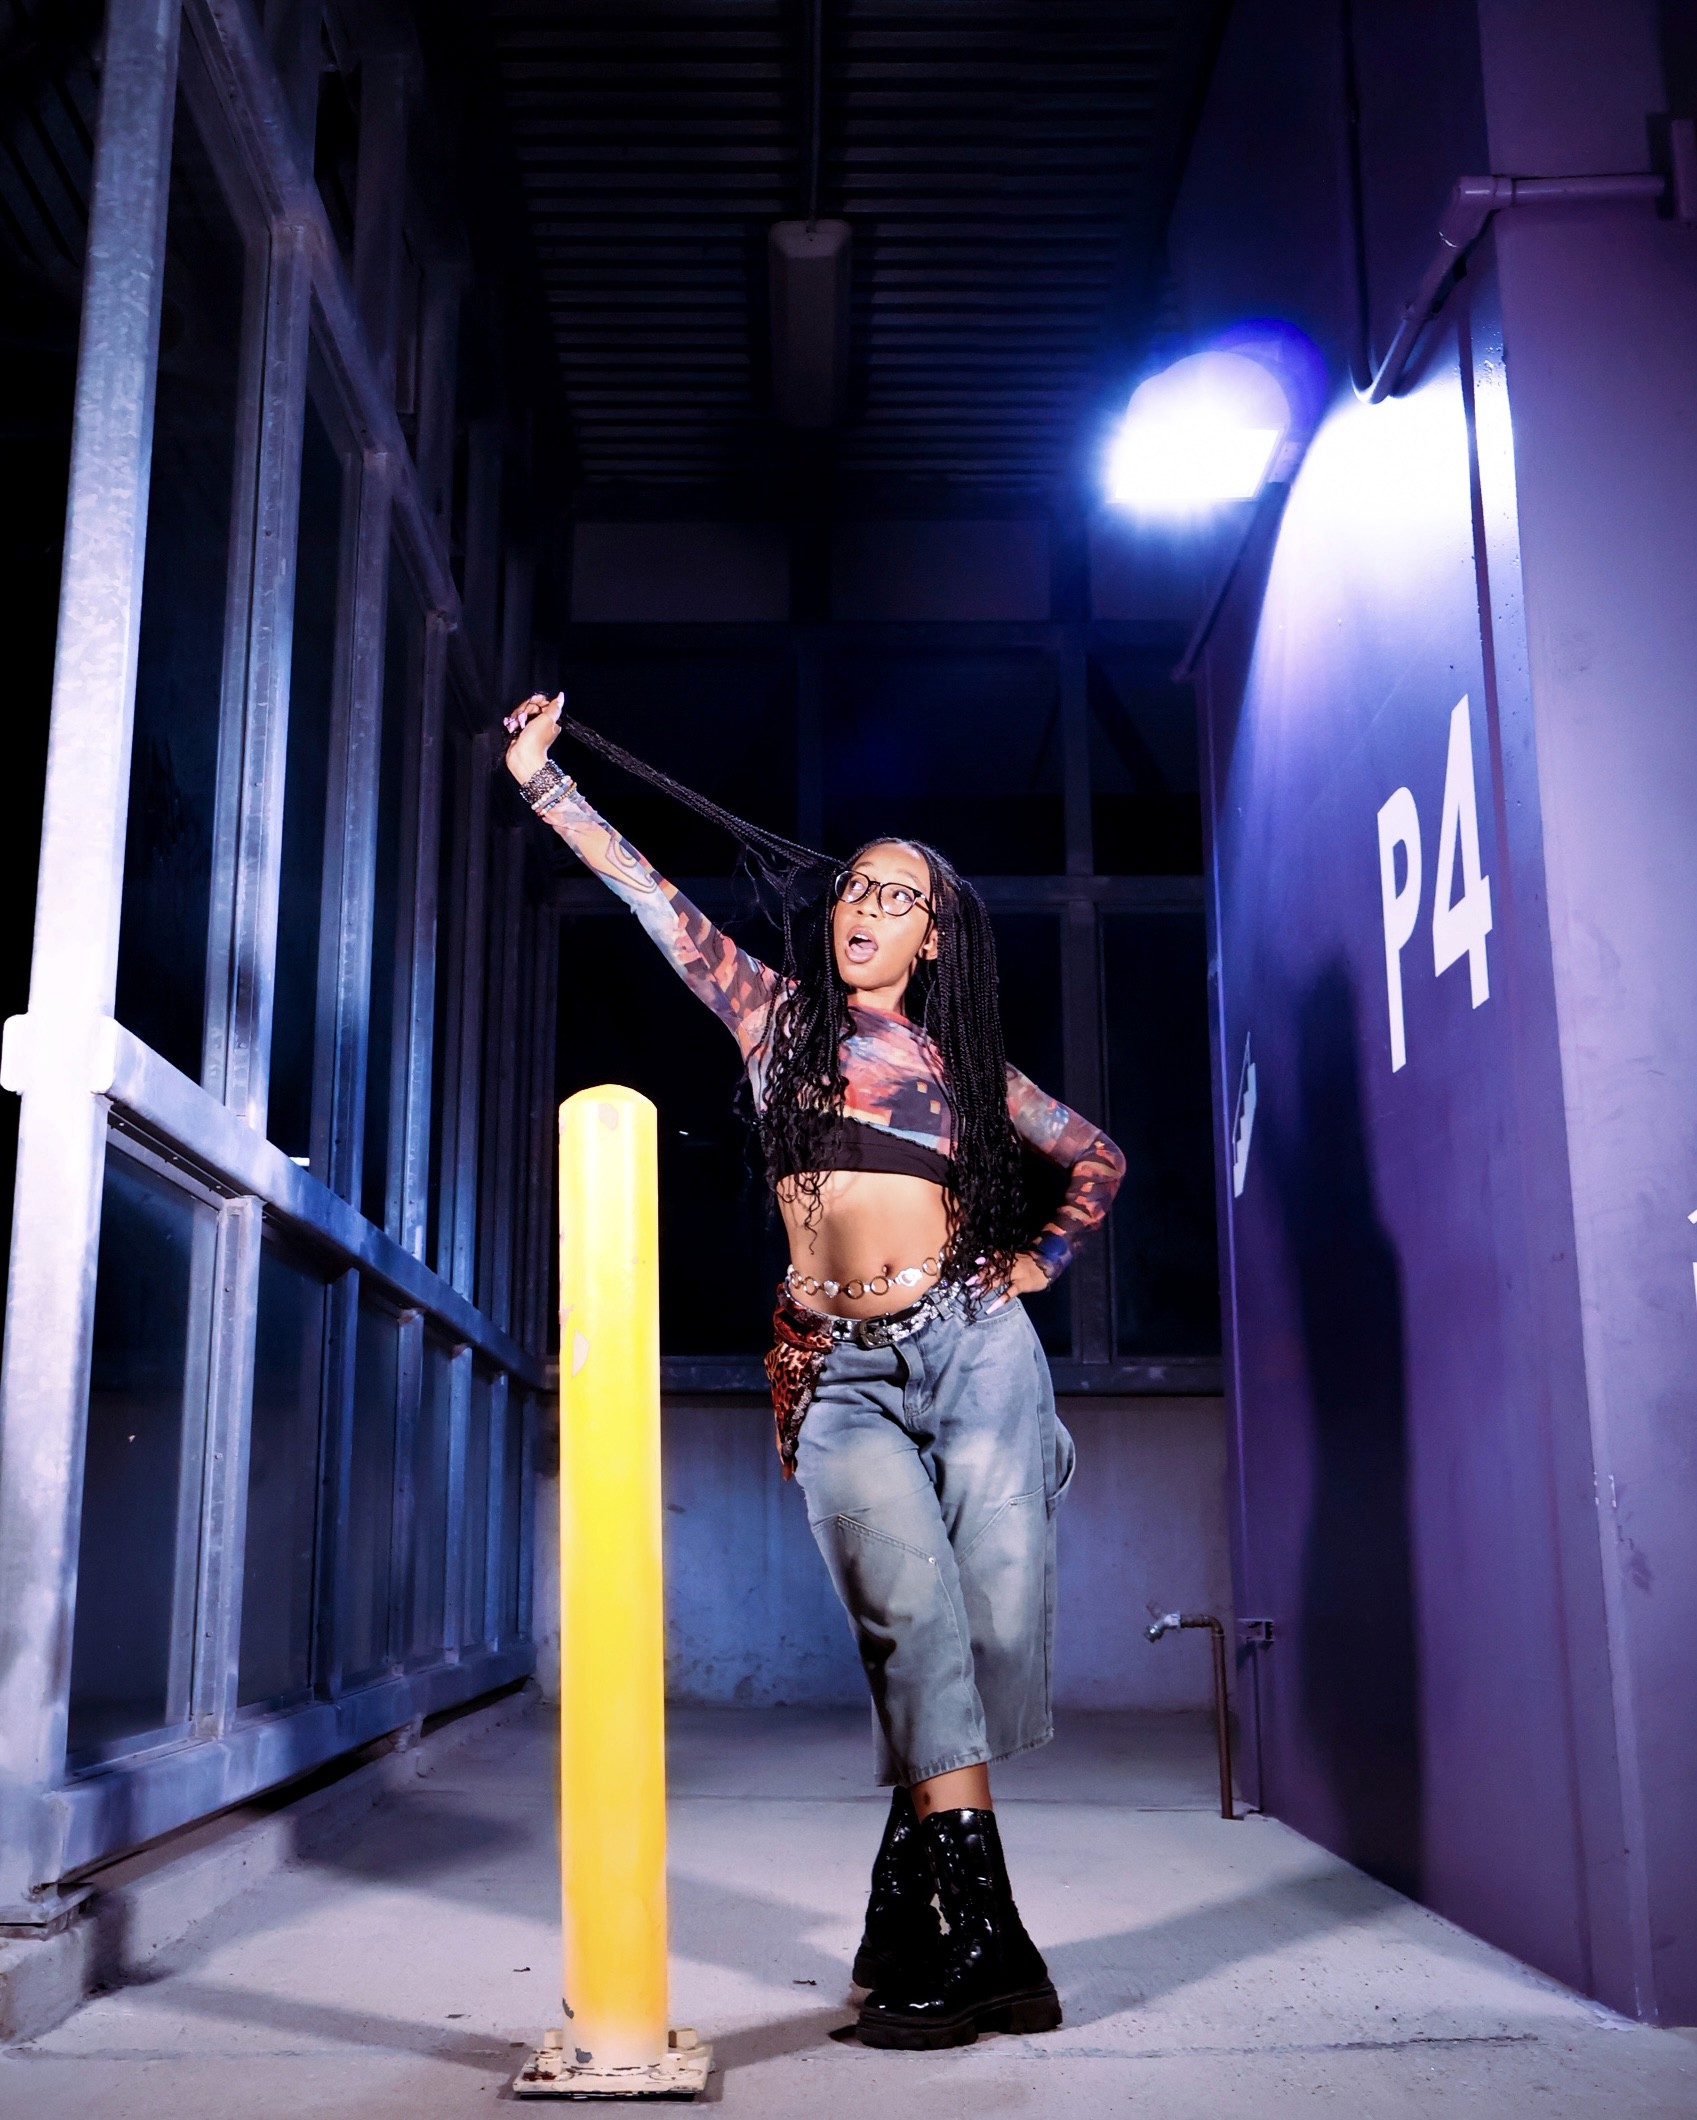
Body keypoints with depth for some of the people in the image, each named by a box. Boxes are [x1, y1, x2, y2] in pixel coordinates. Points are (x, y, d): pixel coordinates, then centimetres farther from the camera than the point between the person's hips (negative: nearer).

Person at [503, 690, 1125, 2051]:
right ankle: (983, 1929, -14)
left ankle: (909, 1914, 5)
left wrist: (1041, 1261, 16)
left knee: (998, 1609, -11)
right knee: (913, 1606, -19)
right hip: (843, 1375, -1)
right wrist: (540, 775, 10)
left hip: (973, 1342, 1)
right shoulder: (779, 1017, 13)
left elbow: (1100, 1159, 26)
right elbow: (647, 892, 11)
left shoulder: (964, 1062, 15)